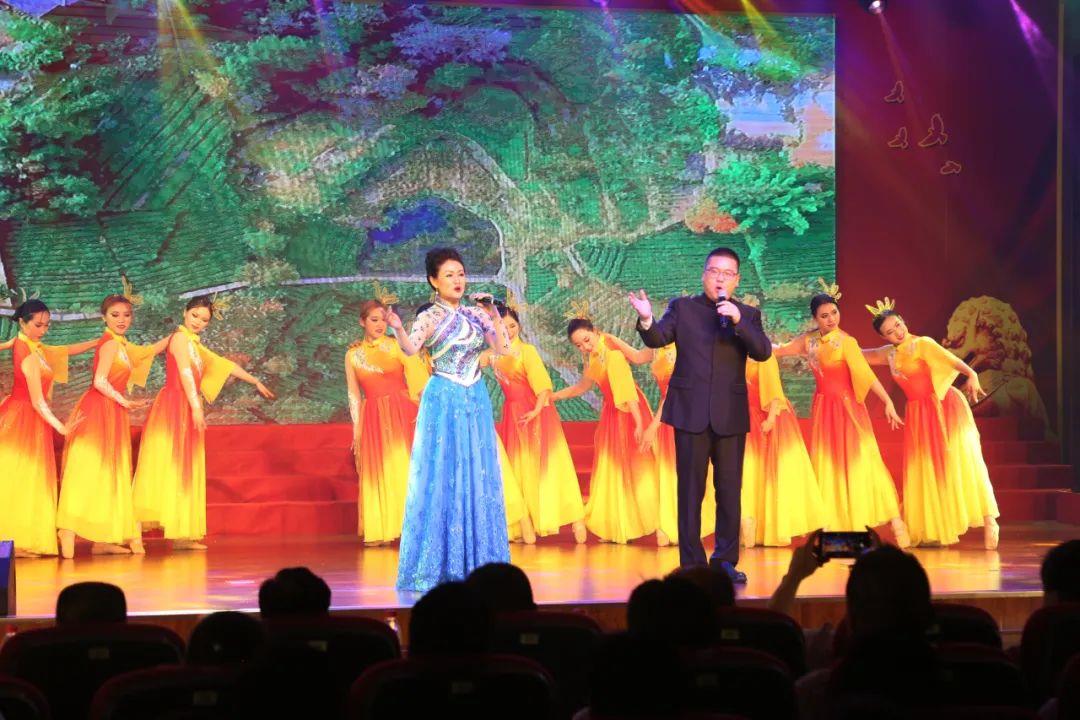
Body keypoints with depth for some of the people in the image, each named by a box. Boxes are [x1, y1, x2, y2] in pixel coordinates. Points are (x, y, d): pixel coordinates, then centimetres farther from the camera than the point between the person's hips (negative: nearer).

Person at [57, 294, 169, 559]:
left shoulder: (121, 345, 18)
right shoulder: (110, 344, -10)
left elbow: (149, 351, 35)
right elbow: (100, 381, -19)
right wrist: (124, 401, -11)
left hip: (110, 416, 9)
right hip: (98, 411, -9)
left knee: (106, 475, 10)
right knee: (88, 471, -15)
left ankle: (103, 540, 13)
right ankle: (68, 536, -21)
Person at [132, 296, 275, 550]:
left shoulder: (195, 345, 23)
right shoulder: (180, 337, -5)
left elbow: (225, 365, 29)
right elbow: (185, 373, -16)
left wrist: (256, 382, 33)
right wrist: (196, 407, -24)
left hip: (186, 411, 9)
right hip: (174, 406, -9)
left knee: (185, 471, 5)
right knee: (170, 465, -12)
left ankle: (182, 535, 2)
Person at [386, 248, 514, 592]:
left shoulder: (475, 315, 9)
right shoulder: (431, 318, -6)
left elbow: (502, 348, 3)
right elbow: (410, 348, -24)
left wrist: (494, 316, -5)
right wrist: (397, 329, -43)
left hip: (476, 400, 5)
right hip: (443, 400, -5)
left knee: (478, 477, 7)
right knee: (441, 476, -4)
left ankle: (477, 558, 14)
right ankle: (438, 562, 2)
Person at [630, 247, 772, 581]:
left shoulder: (747, 315, 8)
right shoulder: (682, 308, 7)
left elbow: (763, 351, -7)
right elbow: (657, 339, -4)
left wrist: (738, 320, -20)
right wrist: (647, 320, -25)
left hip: (730, 415, 1)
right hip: (690, 413, -1)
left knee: (730, 491, 3)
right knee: (690, 491, 2)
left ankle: (726, 561, 12)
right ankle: (692, 563, 7)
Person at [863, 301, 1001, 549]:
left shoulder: (923, 344, -10)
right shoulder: (889, 354, 8)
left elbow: (951, 360, -26)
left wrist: (971, 374, -45)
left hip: (945, 407, -6)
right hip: (918, 414, 6)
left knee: (959, 461, -12)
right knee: (925, 470, 4)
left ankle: (989, 523, -12)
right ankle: (935, 530, 9)